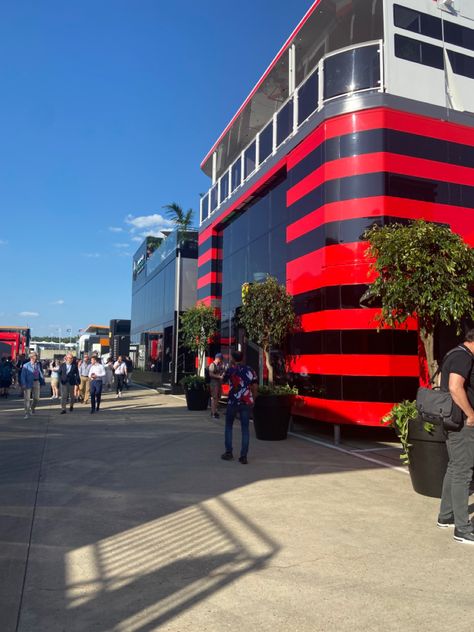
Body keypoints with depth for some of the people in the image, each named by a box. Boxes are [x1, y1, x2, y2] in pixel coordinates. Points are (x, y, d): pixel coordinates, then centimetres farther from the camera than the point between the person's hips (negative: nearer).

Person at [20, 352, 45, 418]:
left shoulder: (38, 365, 6)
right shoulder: (26, 365, -6)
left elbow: (41, 374, 12)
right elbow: (23, 375, -8)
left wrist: (42, 382, 9)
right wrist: (23, 384, -16)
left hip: (36, 382, 4)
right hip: (28, 383, -4)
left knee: (36, 398, 9)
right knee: (27, 398, -1)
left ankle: (32, 408, 37)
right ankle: (27, 413, 7)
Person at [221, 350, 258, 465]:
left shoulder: (231, 369, -3)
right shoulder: (250, 370, 5)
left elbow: (223, 380, 14)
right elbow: (254, 387, 3)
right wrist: (252, 400, 14)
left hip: (233, 402, -2)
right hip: (246, 402, 2)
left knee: (228, 426, 15)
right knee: (245, 429, 6)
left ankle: (228, 452, 15)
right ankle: (243, 456, 3)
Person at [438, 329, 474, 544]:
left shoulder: (454, 355, 14)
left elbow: (445, 384, 24)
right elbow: (455, 387, -31)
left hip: (452, 421, 10)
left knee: (454, 469, 18)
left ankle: (445, 516, 30)